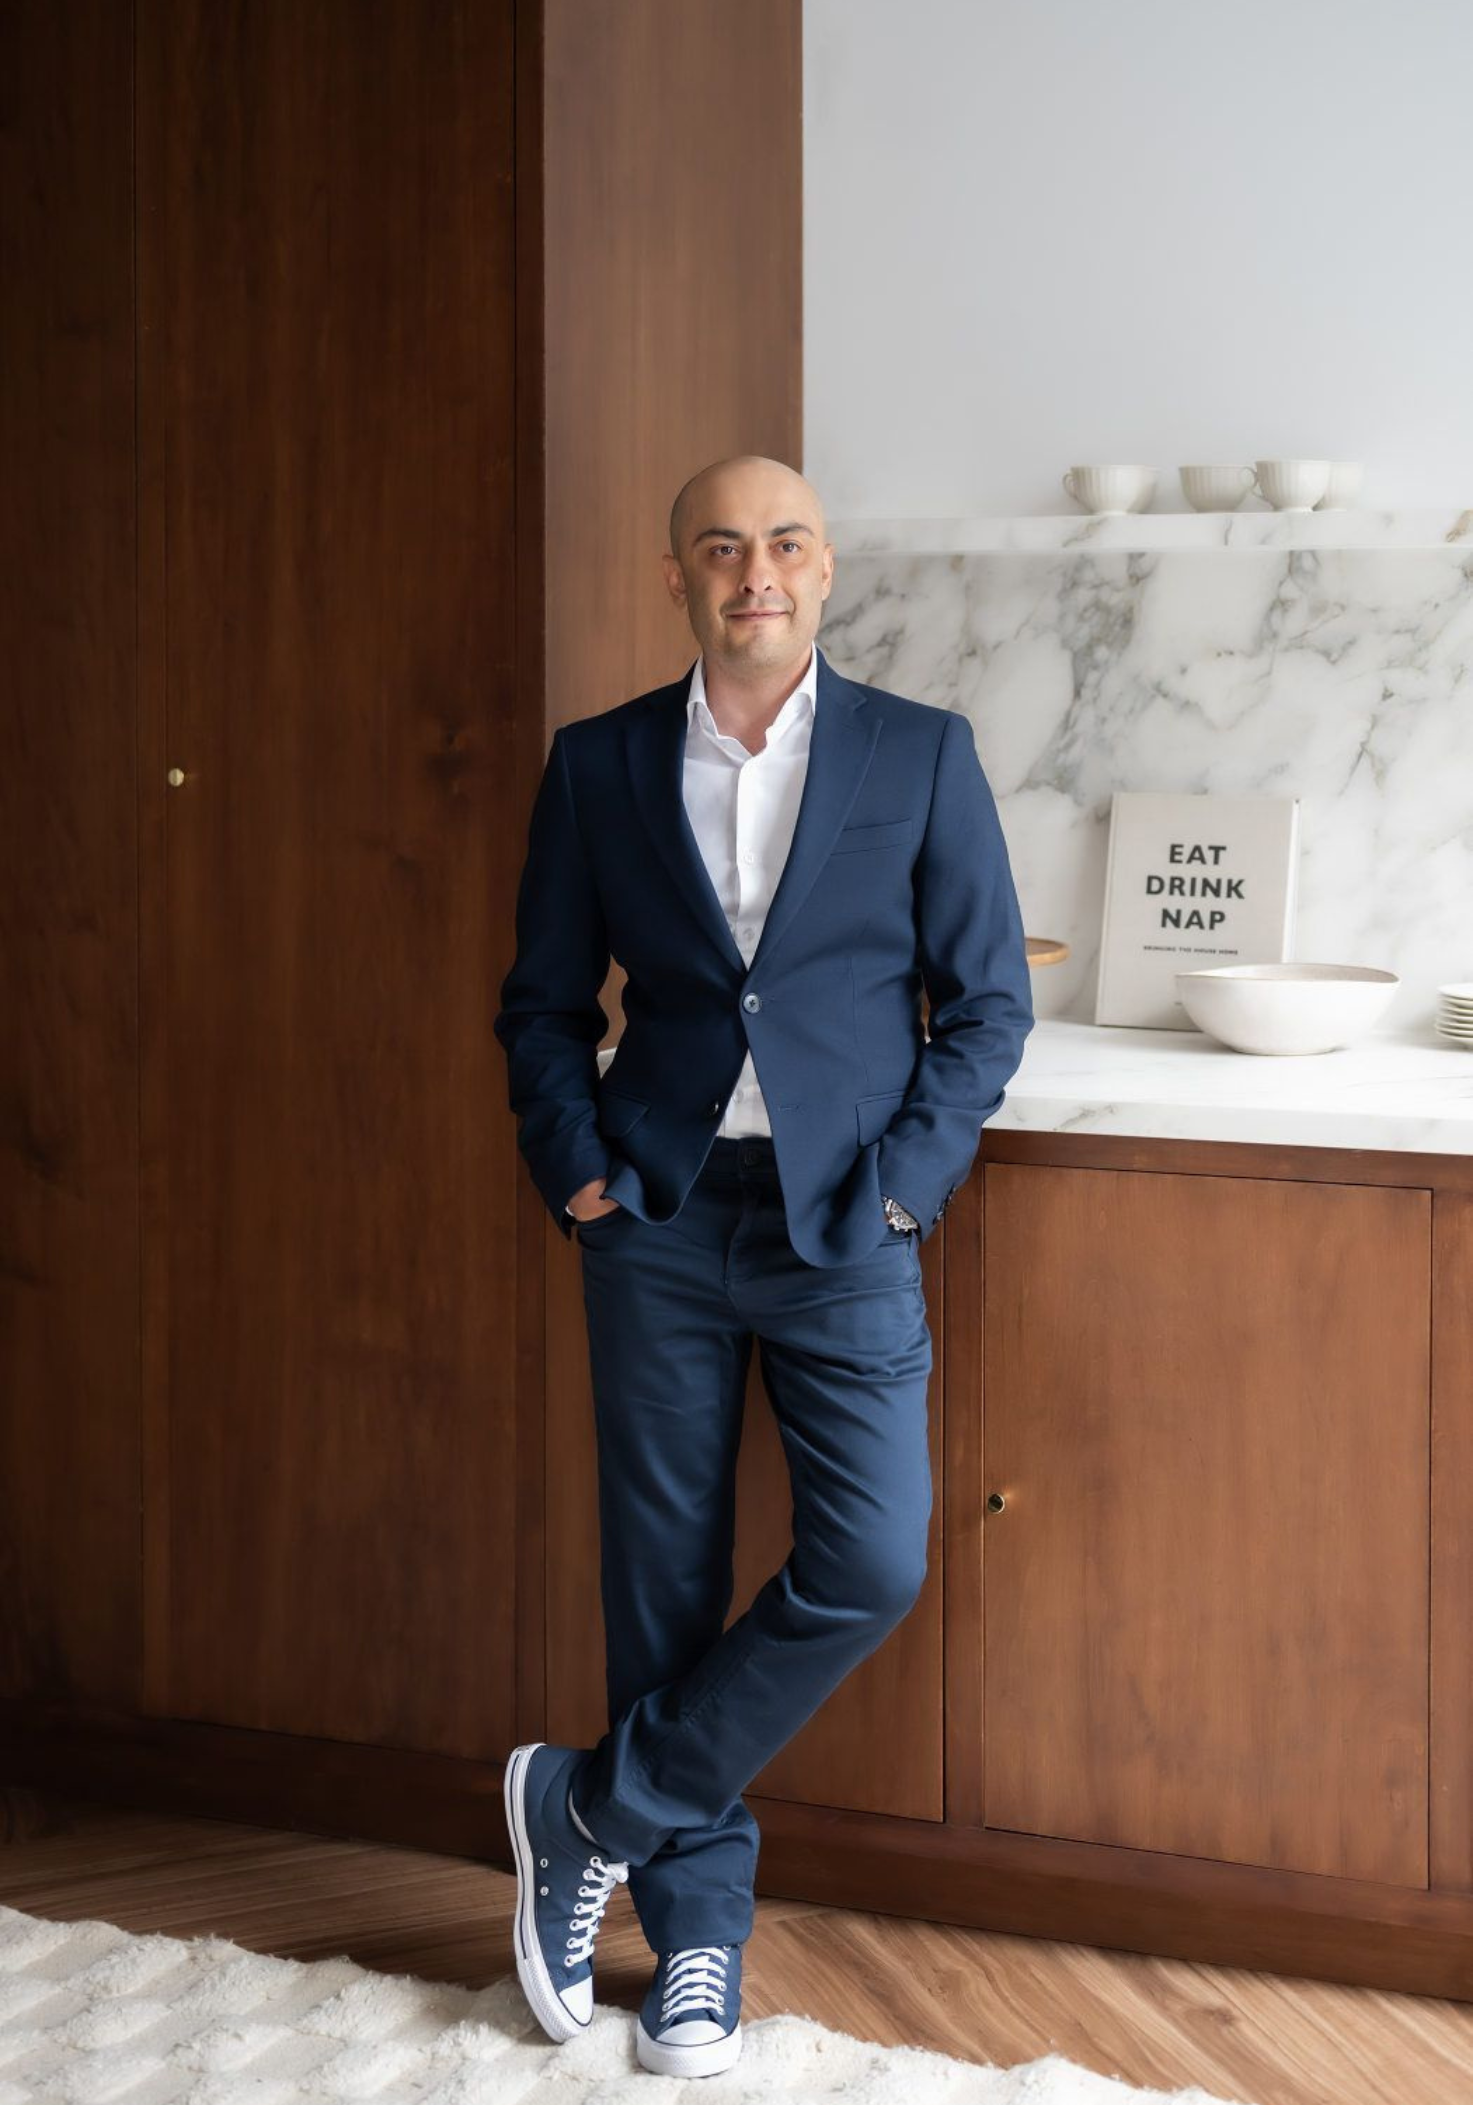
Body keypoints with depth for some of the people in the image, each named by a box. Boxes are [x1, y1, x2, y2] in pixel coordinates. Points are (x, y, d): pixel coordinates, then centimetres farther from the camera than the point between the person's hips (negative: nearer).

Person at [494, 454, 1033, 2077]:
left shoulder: (922, 754, 1)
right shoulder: (599, 765, 5)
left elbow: (988, 1000, 2)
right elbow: (544, 1002, 10)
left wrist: (899, 1187, -8)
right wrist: (573, 1168, -4)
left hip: (842, 1227, -1)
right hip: (659, 1220, 1)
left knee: (869, 1567, -11)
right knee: (663, 1579, 6)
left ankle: (593, 1809, 9)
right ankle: (697, 1934, 22)